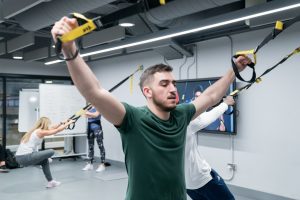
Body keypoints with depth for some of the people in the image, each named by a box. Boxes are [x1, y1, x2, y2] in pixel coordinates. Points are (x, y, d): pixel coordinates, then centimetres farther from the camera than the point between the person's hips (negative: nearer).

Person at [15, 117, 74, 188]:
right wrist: (69, 123, 14)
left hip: (20, 158, 10)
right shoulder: (41, 132, -7)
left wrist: (61, 123, 36)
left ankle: (50, 182, 29)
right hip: (26, 157, -10)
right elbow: (57, 130, 2)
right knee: (51, 152, -3)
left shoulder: (34, 131, 19)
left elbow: (51, 129, 32)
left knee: (45, 160, 26)